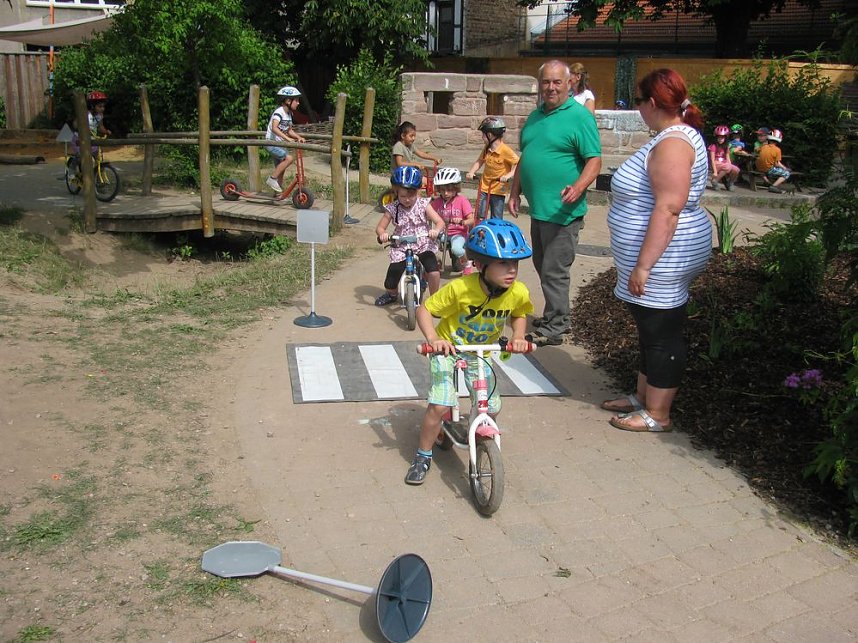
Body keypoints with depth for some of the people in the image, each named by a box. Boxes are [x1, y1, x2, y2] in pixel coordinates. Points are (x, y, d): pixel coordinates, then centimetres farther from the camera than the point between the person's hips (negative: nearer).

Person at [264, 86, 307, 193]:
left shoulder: (289, 114, 10)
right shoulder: (279, 112, -19)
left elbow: (289, 130, 18)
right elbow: (274, 128, -33)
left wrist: (299, 137, 0)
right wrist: (287, 138, -41)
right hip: (271, 143, -9)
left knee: (281, 170, 10)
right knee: (289, 158, -25)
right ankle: (272, 178, -15)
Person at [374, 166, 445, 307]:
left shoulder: (423, 204, -7)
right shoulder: (392, 208, -5)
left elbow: (440, 222, -12)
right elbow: (380, 227, -3)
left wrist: (436, 230, -36)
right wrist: (382, 234, -27)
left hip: (423, 246, -1)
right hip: (401, 248, 1)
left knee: (434, 272, -24)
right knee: (390, 283, -4)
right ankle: (391, 294, 35)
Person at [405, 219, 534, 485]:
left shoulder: (519, 293, -20)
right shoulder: (459, 288, -32)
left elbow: (519, 314, 4)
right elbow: (424, 310, -21)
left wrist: (518, 336, -13)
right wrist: (433, 339, -36)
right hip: (448, 348, -4)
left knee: (490, 408, 0)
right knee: (440, 405, -15)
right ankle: (423, 457, 8)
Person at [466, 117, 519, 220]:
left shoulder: (505, 150, -16)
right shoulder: (486, 149, 3)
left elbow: (518, 165, -18)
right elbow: (479, 161, 14)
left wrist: (508, 175, -32)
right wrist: (471, 172, -3)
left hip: (498, 190, -6)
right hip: (484, 188, 6)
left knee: (496, 220, 1)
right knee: (479, 217, 5)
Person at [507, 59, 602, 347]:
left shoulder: (580, 116, -9)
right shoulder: (535, 116, 14)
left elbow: (594, 160, -14)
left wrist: (578, 187, -30)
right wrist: (515, 193, 17)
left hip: (562, 211, -8)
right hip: (537, 208, 8)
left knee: (554, 272, -3)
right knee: (542, 267, 17)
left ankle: (554, 329, 9)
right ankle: (554, 316, 31)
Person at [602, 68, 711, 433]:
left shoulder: (672, 145, -20)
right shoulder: (678, 135, 14)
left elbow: (668, 209, -27)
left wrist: (643, 265, -27)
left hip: (662, 258, -11)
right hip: (658, 256, 11)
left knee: (661, 334, 0)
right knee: (650, 330, 19)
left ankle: (657, 414, 12)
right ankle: (642, 397, 33)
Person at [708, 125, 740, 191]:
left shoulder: (726, 147, 14)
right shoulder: (713, 146, -5)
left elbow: (728, 159, 12)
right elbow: (712, 160, -12)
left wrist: (730, 165, -6)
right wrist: (715, 172, -20)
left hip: (724, 164, 5)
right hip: (716, 165, -5)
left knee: (736, 170, -24)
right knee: (728, 167, -36)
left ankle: (730, 183, 3)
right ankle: (715, 180, -17)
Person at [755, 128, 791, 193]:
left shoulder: (763, 147, 2)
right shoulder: (777, 149, -10)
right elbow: (777, 164, -12)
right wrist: (785, 168, 5)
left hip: (759, 169, 6)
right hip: (769, 170, -6)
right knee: (786, 173, 4)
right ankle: (774, 186, -10)